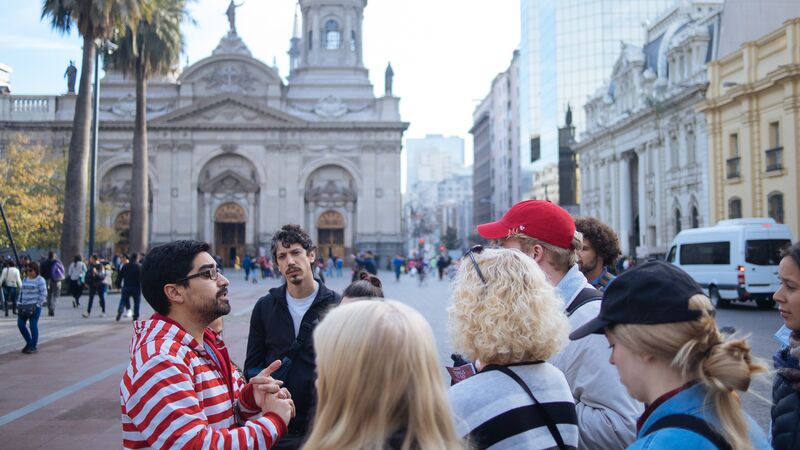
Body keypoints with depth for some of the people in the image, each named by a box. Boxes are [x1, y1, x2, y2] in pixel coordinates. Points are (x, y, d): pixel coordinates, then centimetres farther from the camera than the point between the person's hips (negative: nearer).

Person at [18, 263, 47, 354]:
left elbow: (43, 294, -10)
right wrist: (20, 303, 10)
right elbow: (22, 292, 20)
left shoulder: (40, 280, -7)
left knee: (33, 325, -4)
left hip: (34, 306, -7)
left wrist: (37, 305, -14)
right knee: (20, 324, 5)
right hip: (24, 306, 7)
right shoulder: (25, 279, 14)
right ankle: (29, 342, 22)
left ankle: (33, 347, 5)